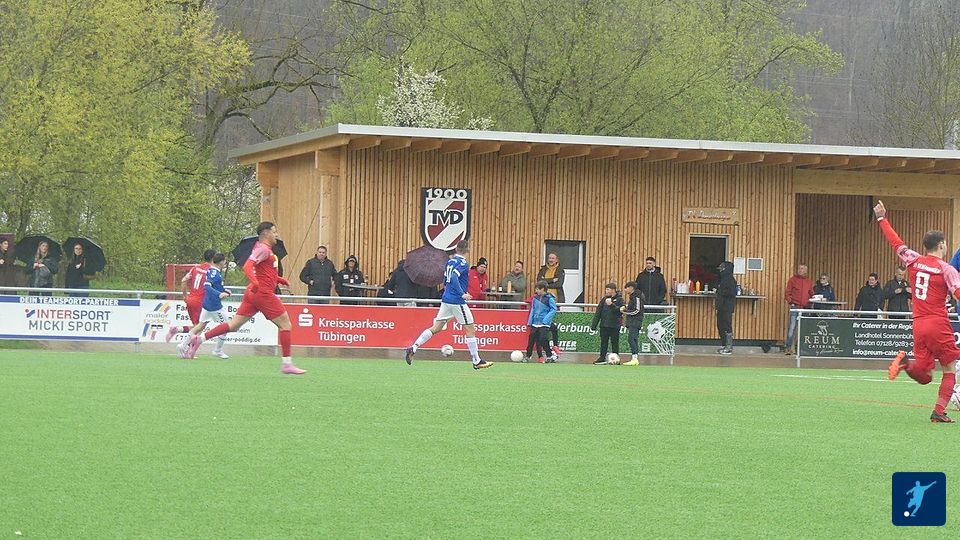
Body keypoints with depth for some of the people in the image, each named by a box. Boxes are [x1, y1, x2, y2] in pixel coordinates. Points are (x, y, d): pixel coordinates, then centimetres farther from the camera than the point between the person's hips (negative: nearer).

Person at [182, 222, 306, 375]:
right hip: (263, 293, -10)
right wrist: (255, 282, -41)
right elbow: (247, 266, -25)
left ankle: (199, 339, 3)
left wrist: (279, 280, 24)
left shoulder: (265, 249, 20)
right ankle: (287, 364, -4)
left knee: (233, 325, 7)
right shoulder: (263, 249, -11)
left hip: (253, 293, 10)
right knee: (285, 324, -4)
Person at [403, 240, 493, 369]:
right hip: (457, 301, -8)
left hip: (446, 299, 8)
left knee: (435, 328, 9)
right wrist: (462, 294, -27)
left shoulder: (450, 261, 12)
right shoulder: (463, 263, -13)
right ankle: (477, 361, 6)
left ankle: (412, 348, 1)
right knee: (470, 330, 2)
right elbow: (453, 277, -28)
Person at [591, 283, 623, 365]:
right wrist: (594, 325, 7)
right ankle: (602, 357, 11)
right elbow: (598, 312, 11)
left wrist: (612, 305, -24)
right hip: (604, 325, 4)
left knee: (614, 342, 1)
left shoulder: (619, 299, -2)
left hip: (614, 325, -4)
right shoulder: (604, 299, 11)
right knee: (603, 342, 6)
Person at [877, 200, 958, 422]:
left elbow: (896, 243, 18)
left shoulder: (913, 261, 6)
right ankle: (939, 411, -1)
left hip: (918, 325, 5)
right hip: (938, 324, -5)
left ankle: (906, 362, -19)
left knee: (924, 376, 10)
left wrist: (882, 219, 29)